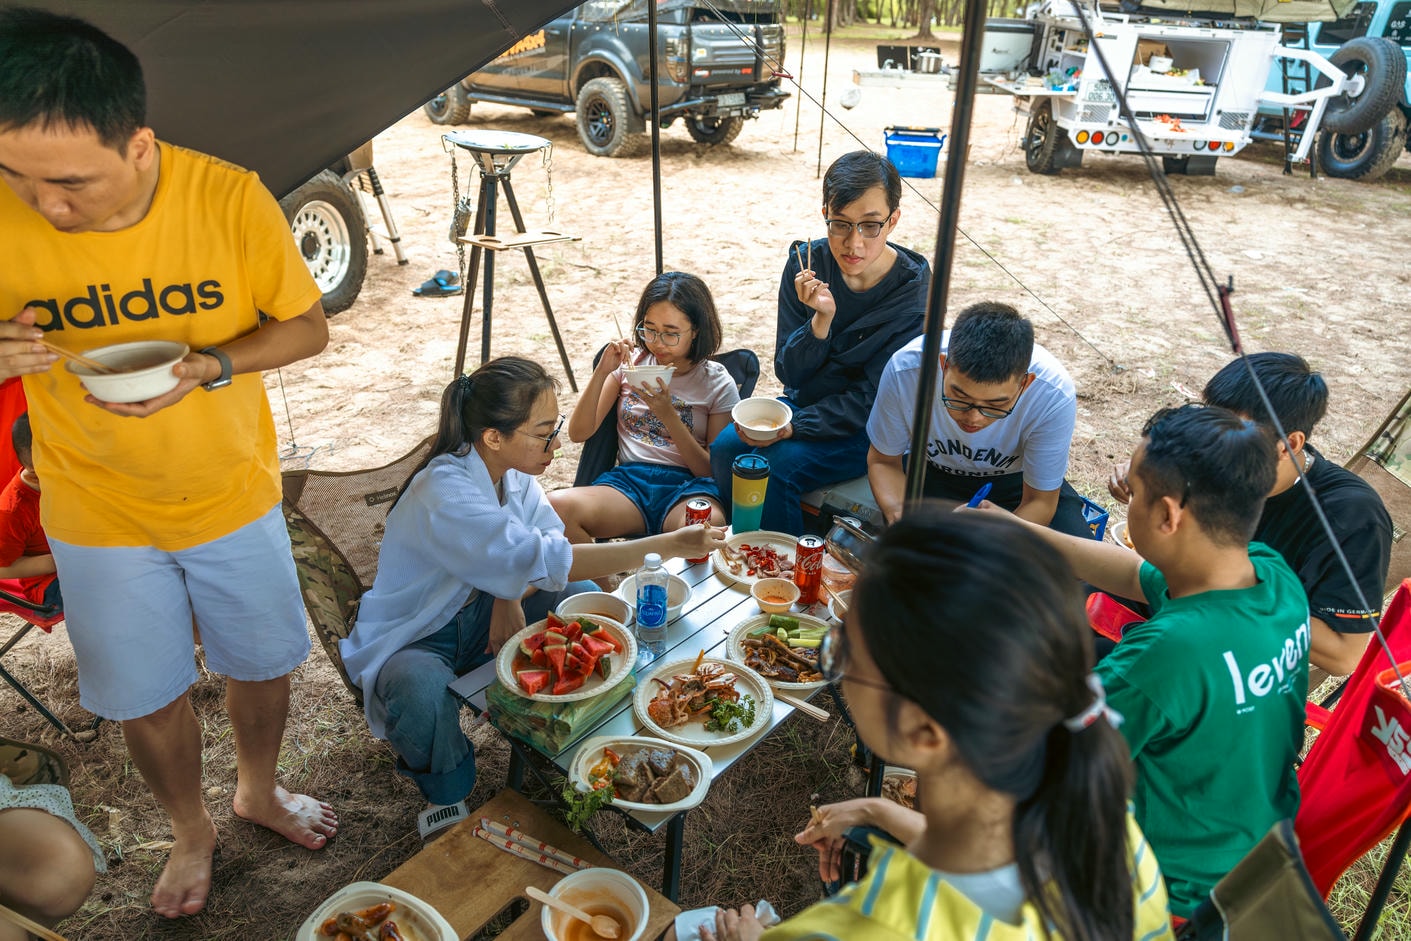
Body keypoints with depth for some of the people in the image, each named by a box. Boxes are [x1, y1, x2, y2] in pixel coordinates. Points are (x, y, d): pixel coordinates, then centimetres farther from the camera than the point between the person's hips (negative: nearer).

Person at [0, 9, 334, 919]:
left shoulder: (231, 197, -21)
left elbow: (308, 326, -9)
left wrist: (208, 365, -27)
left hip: (234, 494, 0)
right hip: (100, 514, 0)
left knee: (263, 664, 18)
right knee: (146, 699, 14)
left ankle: (259, 790, 49)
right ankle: (192, 830, 45)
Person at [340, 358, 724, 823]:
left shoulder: (511, 469, -10)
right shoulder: (443, 493, -35)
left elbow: (548, 536, -4)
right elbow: (543, 560, -43)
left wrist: (511, 596, -26)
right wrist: (666, 545, -42)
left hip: (479, 610, 7)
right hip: (415, 637, -7)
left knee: (583, 600, -12)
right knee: (421, 697, -38)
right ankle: (448, 796, -5)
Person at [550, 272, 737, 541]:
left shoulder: (718, 384, 5)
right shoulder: (630, 362, 12)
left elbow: (712, 471, -1)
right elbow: (578, 433, 8)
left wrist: (668, 414, -13)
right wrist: (602, 372, -6)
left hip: (688, 485, -2)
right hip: (629, 479, 2)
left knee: (709, 524, -40)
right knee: (555, 506, -30)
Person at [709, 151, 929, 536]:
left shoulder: (913, 294, -18)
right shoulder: (806, 263, -10)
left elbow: (869, 400, -16)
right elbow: (789, 374, -7)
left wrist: (792, 428, -26)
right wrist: (821, 320, -26)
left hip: (869, 429, -4)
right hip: (805, 402, 4)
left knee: (777, 464, -26)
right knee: (725, 448, -19)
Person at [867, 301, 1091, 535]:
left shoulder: (1055, 395, -32)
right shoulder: (905, 369, -32)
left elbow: (1039, 502, -19)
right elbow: (883, 461, -14)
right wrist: (899, 513, -35)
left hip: (1014, 480, 1)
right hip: (932, 472, 0)